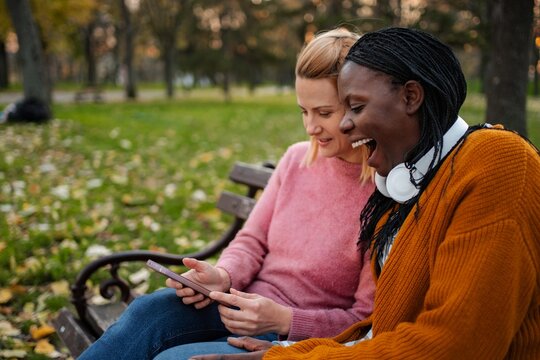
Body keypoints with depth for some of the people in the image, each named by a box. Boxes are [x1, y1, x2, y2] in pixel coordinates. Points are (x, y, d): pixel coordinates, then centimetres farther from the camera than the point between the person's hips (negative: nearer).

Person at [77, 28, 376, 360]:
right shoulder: (298, 158, 5)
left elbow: (368, 321, -12)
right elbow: (252, 240, 9)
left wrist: (282, 319, -23)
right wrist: (222, 277, -12)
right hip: (244, 301, 5)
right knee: (148, 311, -25)